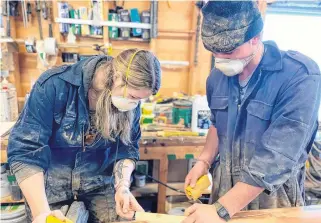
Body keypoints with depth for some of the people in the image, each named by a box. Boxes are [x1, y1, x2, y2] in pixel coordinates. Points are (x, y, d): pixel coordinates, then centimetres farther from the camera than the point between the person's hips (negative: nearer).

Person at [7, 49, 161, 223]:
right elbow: (25, 150, -25)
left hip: (100, 183, 3)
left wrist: (123, 185, -21)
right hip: (50, 183, -2)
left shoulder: (130, 102, -13)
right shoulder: (55, 85, -25)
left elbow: (127, 147, -4)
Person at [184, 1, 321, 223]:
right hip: (225, 185, 5)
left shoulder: (301, 76, -23)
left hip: (273, 193, -4)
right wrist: (204, 161, -2)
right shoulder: (218, 75, -4)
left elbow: (277, 157, -28)